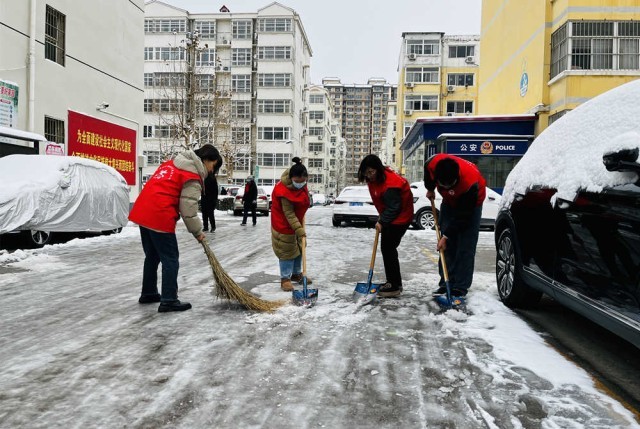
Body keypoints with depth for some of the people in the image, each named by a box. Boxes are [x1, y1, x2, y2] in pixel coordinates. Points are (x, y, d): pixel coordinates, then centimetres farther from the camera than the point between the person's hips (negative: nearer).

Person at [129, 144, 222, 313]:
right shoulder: (192, 176, -8)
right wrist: (198, 232, 1)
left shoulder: (173, 163, 19)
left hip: (143, 212, 9)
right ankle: (169, 300, 2)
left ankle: (148, 294, 31)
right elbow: (188, 210, -10)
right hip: (159, 217, -9)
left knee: (152, 256, 20)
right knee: (170, 259, 0)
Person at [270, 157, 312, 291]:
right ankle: (285, 278, 5)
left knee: (299, 247, 15)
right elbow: (289, 213, -31)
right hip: (284, 223, -8)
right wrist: (298, 229, -34)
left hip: (297, 220, 8)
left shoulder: (301, 183, -9)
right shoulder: (285, 191, -32)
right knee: (287, 250, -5)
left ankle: (296, 273, 30)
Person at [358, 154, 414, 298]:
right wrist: (381, 218, 7)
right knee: (386, 248, 14)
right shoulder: (374, 179, 1)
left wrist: (382, 221, -17)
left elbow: (394, 207, -25)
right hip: (388, 218, 10)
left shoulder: (390, 183, -29)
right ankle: (391, 282, 24)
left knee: (389, 249, -9)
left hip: (399, 218, -10)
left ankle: (395, 286, -2)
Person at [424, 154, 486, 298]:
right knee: (447, 246, 1)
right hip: (449, 201, 5)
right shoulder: (433, 163, -32)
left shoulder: (470, 182, -42)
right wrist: (430, 189, 8)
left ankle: (460, 287, -7)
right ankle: (446, 283, 7)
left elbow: (462, 216, -31)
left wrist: (446, 236, -27)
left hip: (470, 203, -4)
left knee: (465, 246, -11)